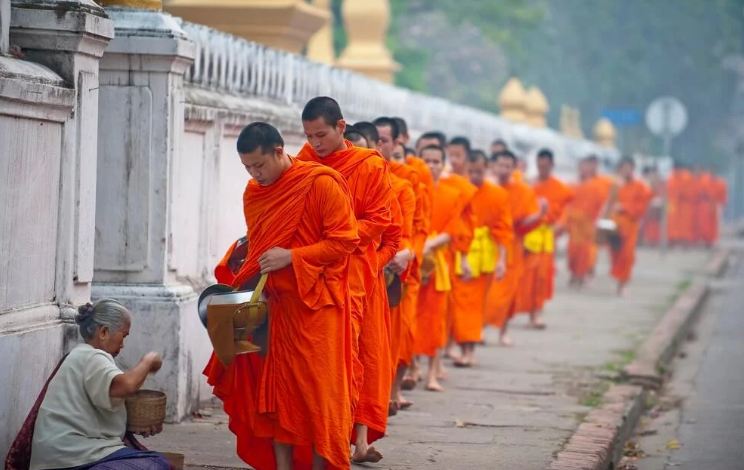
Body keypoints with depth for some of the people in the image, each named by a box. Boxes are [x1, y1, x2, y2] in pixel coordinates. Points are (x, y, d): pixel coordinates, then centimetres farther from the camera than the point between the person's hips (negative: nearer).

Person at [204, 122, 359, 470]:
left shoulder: (321, 183, -10)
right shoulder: (253, 193, 10)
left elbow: (344, 241, -13)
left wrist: (292, 256, -18)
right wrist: (246, 281, 7)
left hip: (315, 304, -6)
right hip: (272, 306, 6)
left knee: (317, 391, -2)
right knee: (275, 390, 4)